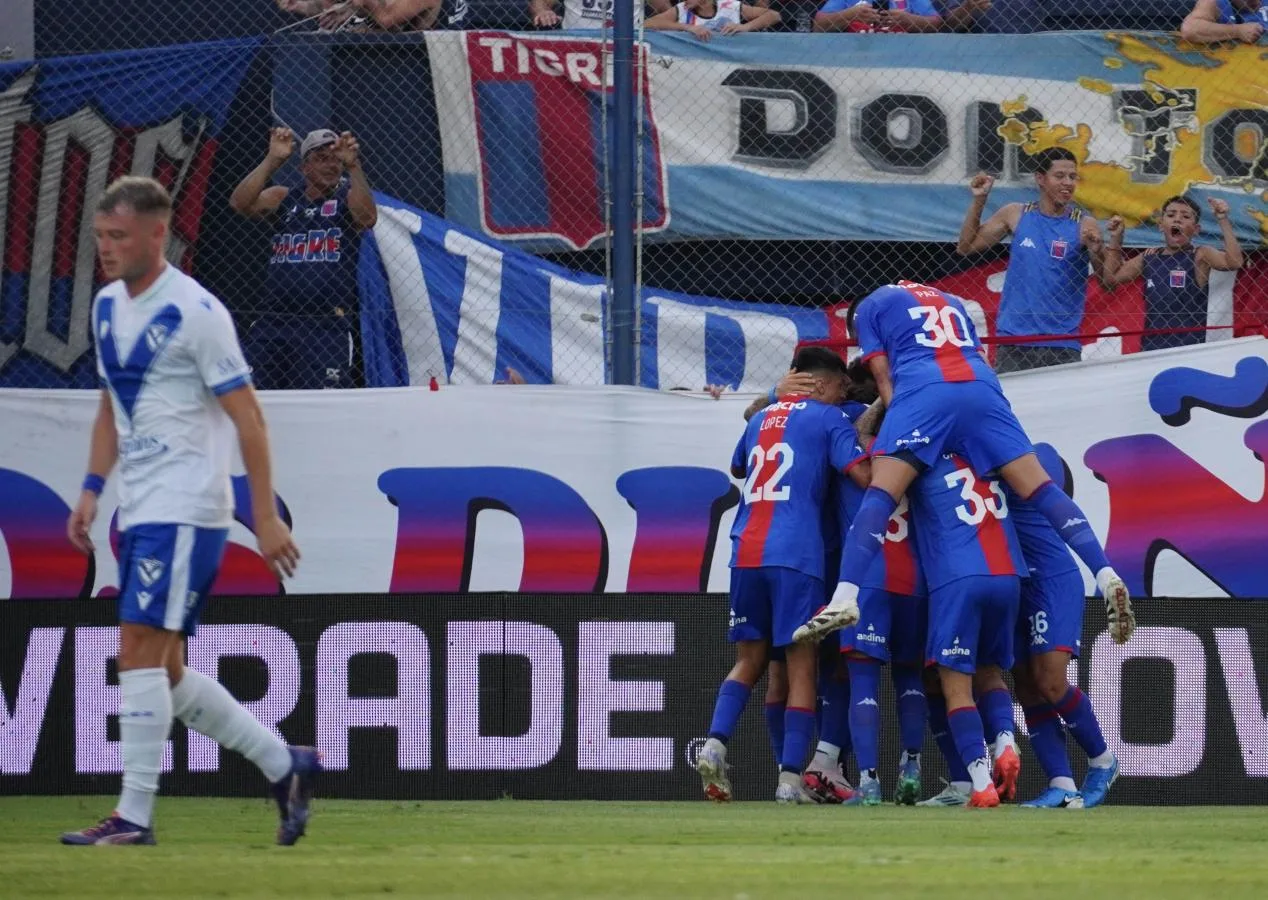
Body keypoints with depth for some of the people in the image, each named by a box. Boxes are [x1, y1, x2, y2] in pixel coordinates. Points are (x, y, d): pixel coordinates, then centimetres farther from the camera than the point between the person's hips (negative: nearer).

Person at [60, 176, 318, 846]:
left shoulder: (194, 312, -13)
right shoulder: (108, 305, 12)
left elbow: (246, 417, -11)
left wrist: (266, 516, -13)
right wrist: (91, 491, 15)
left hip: (184, 510, -9)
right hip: (140, 511, 9)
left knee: (139, 655, -13)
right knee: (165, 672, 9)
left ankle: (134, 816, -11)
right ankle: (284, 766, 20)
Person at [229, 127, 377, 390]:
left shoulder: (347, 198, 6)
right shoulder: (283, 199, 13)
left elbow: (367, 218, -16)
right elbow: (240, 203, -4)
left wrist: (353, 167, -27)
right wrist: (273, 160, -14)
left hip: (329, 329, -3)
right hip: (271, 326, 3)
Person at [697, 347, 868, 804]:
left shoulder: (761, 419, 22)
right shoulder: (828, 418, 4)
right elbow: (864, 474, -7)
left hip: (745, 552, 5)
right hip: (795, 555, -5)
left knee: (749, 659, 15)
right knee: (801, 664, -1)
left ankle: (715, 743, -9)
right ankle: (790, 778, -9)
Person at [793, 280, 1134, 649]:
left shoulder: (868, 307, 25)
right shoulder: (951, 302, 39)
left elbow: (882, 376, 14)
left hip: (923, 390, -4)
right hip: (981, 388, 4)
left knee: (881, 492, -13)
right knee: (1039, 489, 1)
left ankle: (845, 598, -31)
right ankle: (1107, 577, -13)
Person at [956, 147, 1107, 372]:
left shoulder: (1084, 226, 0)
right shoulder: (1015, 215, 6)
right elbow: (966, 247, 12)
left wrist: (1097, 250, -23)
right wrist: (978, 201, 2)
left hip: (1062, 343, -1)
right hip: (1014, 340, 1)